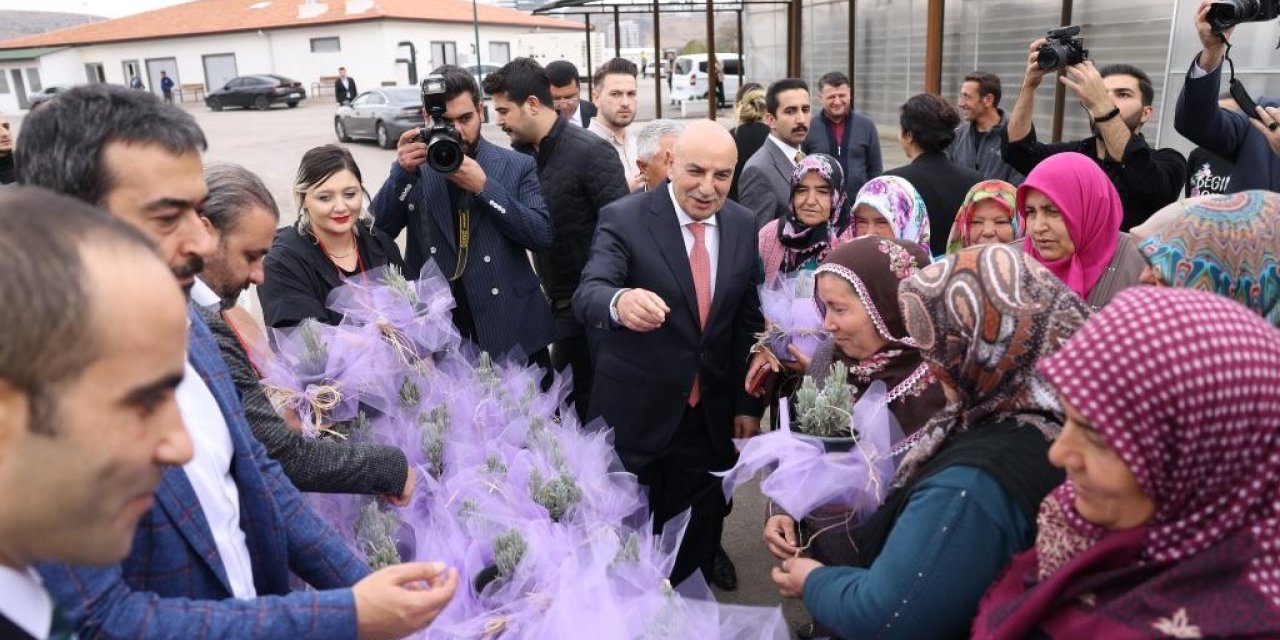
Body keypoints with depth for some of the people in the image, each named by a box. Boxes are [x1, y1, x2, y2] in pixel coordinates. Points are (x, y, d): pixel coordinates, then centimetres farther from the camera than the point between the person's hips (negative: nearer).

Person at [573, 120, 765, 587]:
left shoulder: (744, 226, 1)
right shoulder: (623, 219, -12)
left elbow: (749, 321, 7)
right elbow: (588, 294, -27)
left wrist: (748, 404, 5)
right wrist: (619, 302, -50)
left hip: (711, 416, 3)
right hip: (636, 413, -3)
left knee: (697, 542, 14)